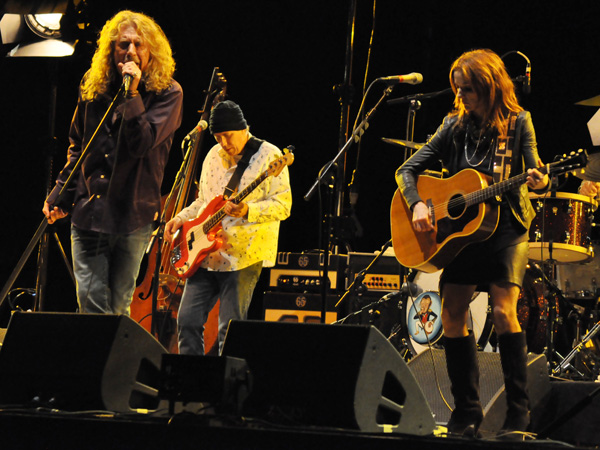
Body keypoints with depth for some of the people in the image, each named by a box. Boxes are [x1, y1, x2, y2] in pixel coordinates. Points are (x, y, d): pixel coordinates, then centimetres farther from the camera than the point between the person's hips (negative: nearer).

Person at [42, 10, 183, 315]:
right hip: (88, 211, 3)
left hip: (133, 215, -3)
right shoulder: (93, 87, 7)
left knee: (117, 307, 4)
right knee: (92, 304, -4)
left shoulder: (167, 92, -5)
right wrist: (59, 196, 15)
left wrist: (132, 94, -22)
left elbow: (142, 143, -19)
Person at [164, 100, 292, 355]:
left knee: (229, 329, -5)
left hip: (243, 255, -7)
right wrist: (182, 218, 10)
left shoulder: (269, 156, -5)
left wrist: (248, 211, -25)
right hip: (206, 254, 7)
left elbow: (283, 205, -11)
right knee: (188, 320, 3)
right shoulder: (213, 156, 16)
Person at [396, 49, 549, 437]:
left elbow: (533, 171, -5)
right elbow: (408, 169, 8)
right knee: (452, 315, -4)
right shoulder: (456, 126, 6)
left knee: (503, 310, -19)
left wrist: (538, 182, -28)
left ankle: (519, 415, -13)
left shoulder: (517, 121, -2)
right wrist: (417, 205, -9)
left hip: (507, 226, -4)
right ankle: (467, 411, 7)